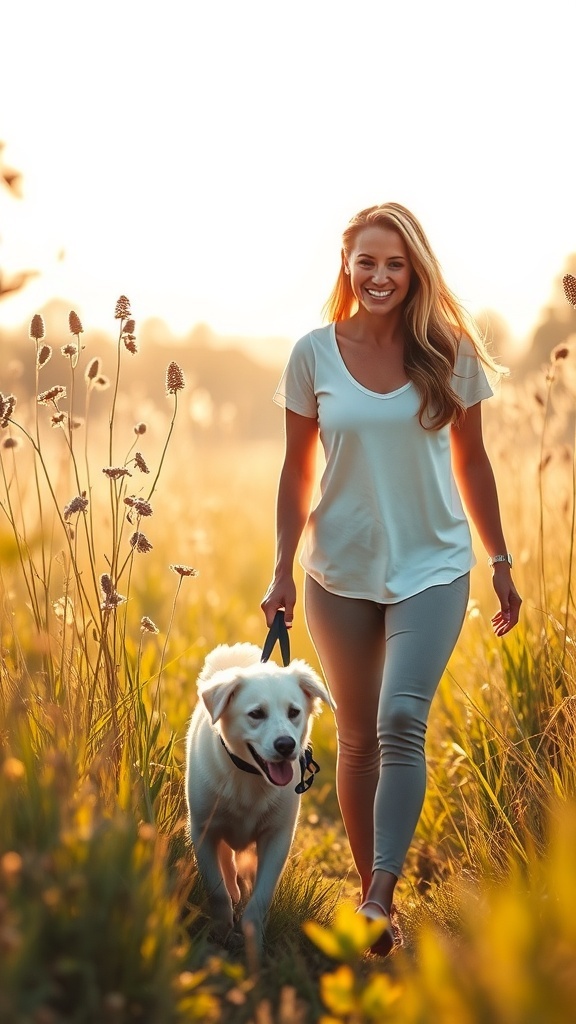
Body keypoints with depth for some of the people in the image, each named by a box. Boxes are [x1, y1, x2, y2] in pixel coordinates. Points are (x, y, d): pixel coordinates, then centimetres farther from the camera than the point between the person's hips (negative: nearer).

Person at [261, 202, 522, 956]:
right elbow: (297, 472, 4)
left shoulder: (449, 352, -2)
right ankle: (369, 887, 21)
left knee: (402, 721, -17)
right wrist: (283, 571, -1)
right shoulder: (315, 354, -2)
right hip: (341, 570, 1)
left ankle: (381, 901, -16)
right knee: (357, 737, 9)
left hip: (430, 567, -1)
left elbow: (471, 464, 6)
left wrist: (501, 563, 8)